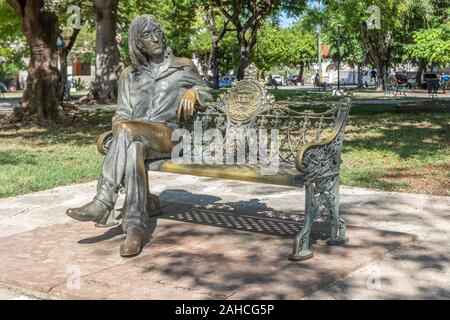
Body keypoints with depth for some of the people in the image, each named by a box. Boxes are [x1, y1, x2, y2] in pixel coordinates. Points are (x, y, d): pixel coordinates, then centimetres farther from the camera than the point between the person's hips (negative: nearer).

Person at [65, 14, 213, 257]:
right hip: (136, 138, 2)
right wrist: (120, 128, -9)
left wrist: (192, 93, -5)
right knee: (134, 150, -38)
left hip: (167, 137, -2)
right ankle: (135, 228, -44)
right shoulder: (129, 75, 20)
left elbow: (206, 94, 19)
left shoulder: (183, 67, 15)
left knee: (127, 129, -36)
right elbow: (121, 114, 15)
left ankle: (103, 202, -36)